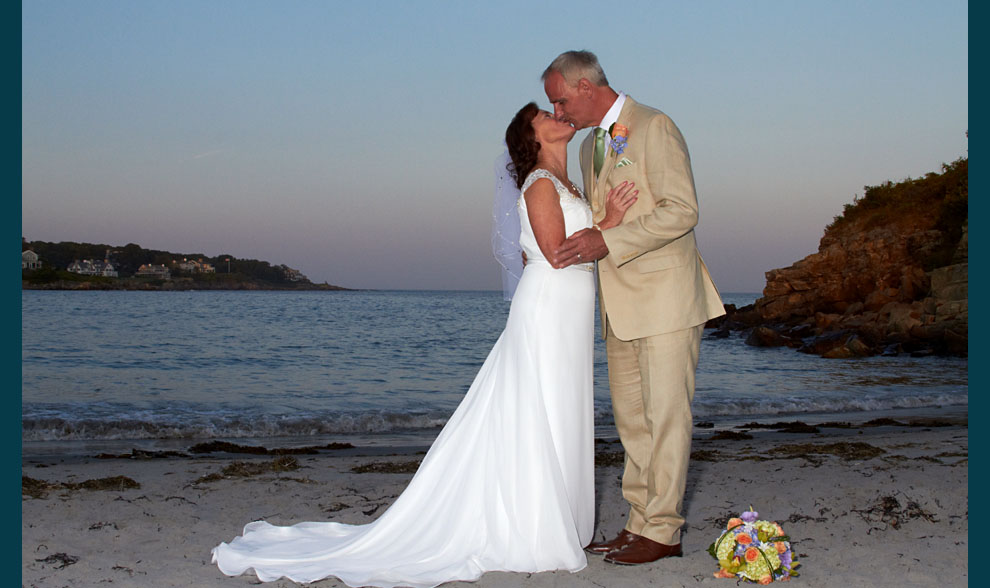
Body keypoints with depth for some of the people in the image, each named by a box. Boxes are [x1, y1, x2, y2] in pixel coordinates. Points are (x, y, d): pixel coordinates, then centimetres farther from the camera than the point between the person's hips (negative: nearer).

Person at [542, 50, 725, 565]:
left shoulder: (654, 127, -9)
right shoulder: (590, 144, 18)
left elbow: (681, 210, -17)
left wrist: (609, 242, -21)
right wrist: (579, 242, 10)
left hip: (665, 297, -9)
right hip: (620, 304, 9)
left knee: (665, 415, -4)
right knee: (631, 417, 10)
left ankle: (662, 530, 1)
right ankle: (639, 522, 17)